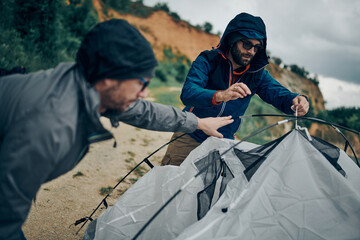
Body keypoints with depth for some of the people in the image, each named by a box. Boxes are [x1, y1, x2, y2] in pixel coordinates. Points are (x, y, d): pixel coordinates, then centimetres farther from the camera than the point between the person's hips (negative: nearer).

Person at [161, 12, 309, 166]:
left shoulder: (257, 74, -5)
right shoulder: (207, 60, -16)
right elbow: (187, 93, -30)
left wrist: (295, 101, -39)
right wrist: (220, 95, -49)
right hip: (190, 136, -2)